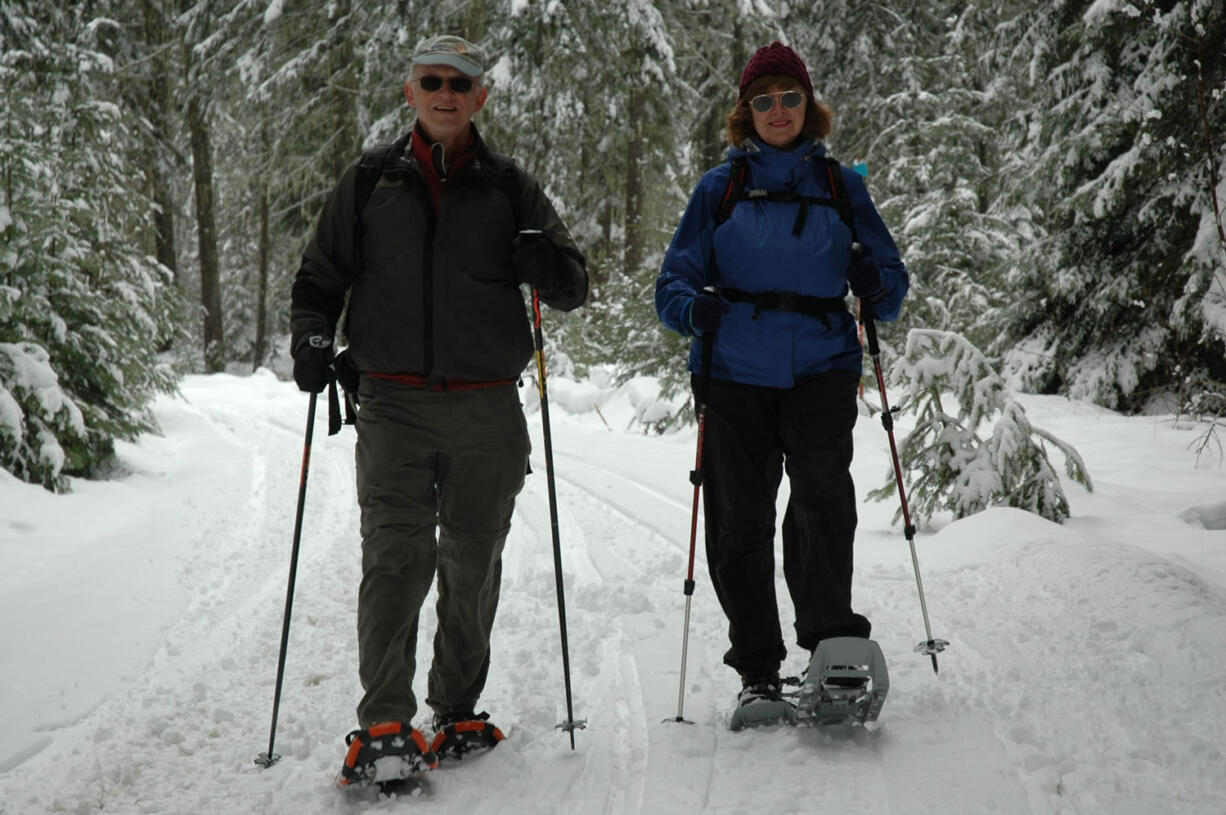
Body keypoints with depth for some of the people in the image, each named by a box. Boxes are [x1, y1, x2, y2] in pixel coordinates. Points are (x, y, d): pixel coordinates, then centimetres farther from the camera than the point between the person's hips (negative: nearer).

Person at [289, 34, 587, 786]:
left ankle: (458, 712, 21)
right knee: (397, 556, -12)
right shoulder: (368, 183, 10)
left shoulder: (509, 188, 10)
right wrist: (312, 336, -3)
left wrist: (548, 265, -11)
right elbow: (320, 278, 17)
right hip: (394, 405, -1)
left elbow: (574, 288, 12)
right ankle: (384, 726, -12)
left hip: (488, 408, 1)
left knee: (473, 565, 8)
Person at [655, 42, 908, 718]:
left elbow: (890, 279, 14)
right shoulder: (720, 188, 12)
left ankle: (831, 642, -11)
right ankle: (757, 669, 13)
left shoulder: (841, 186, 13)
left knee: (823, 494, -22)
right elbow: (673, 280, 8)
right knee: (738, 522, 1)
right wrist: (693, 308, -15)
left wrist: (878, 285, -10)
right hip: (735, 375, 1)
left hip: (821, 367, -1)